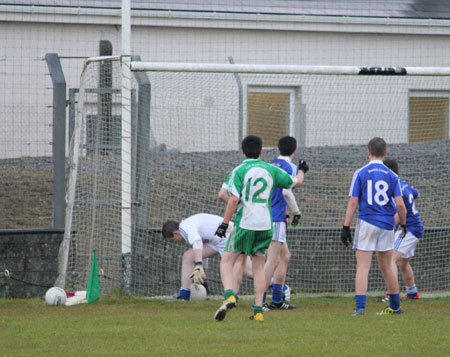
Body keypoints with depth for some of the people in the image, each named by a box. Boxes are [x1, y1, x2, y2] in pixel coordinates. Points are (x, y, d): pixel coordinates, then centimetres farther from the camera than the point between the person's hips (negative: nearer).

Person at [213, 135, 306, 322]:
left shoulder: (240, 171, -5)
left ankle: (229, 295, -18)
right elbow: (297, 182, 19)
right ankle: (258, 310, 4)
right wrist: (301, 171, 41)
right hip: (265, 224, 4)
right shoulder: (271, 170, 6)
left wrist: (225, 223, -8)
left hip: (244, 223, -3)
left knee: (227, 261, 6)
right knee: (258, 266, 11)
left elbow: (234, 199, -13)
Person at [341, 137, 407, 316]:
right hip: (386, 225, 3)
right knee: (387, 266, 16)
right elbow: (400, 204, -1)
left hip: (367, 223, -3)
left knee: (363, 267, -4)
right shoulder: (391, 175, 4)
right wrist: (403, 225, 14)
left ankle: (360, 307, -14)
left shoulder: (360, 173, -3)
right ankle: (395, 306, 24)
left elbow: (353, 202, -6)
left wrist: (346, 227, -4)